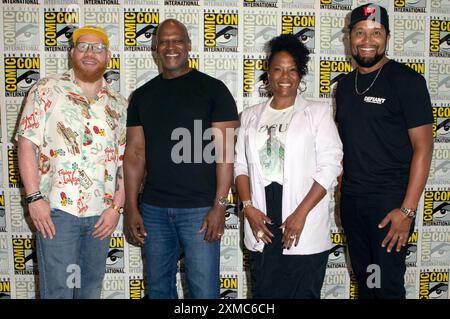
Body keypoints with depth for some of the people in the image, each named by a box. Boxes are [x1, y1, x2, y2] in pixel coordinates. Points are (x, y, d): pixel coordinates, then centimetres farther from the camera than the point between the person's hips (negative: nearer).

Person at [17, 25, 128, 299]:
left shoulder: (119, 104, 9)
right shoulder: (47, 90, 0)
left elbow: (126, 161, 7)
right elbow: (27, 144, -5)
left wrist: (116, 207, -2)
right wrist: (34, 197, -12)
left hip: (102, 214, 4)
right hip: (57, 209, -3)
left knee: (92, 288, 16)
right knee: (58, 289, 2)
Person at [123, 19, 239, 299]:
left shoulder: (213, 89, -2)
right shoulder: (142, 95, 10)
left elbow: (225, 151, -6)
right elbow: (135, 153, 9)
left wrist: (220, 205, -12)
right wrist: (131, 207, 3)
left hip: (200, 209, -4)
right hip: (153, 209, 4)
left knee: (204, 291, 2)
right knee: (158, 288, 14)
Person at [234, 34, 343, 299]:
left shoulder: (318, 112, 2)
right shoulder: (251, 116, 13)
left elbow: (330, 166, -5)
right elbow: (241, 165, 12)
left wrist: (301, 214, -12)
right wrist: (248, 207, -3)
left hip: (305, 230, -3)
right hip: (261, 227, 3)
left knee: (303, 293, 4)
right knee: (263, 293, 10)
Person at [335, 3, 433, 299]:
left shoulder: (406, 80, -7)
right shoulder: (345, 85, 10)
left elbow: (423, 146, -11)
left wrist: (408, 209, -17)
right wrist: (339, 191, 6)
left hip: (390, 202, -5)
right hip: (351, 200, 5)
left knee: (386, 286, 1)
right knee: (363, 282, 15)